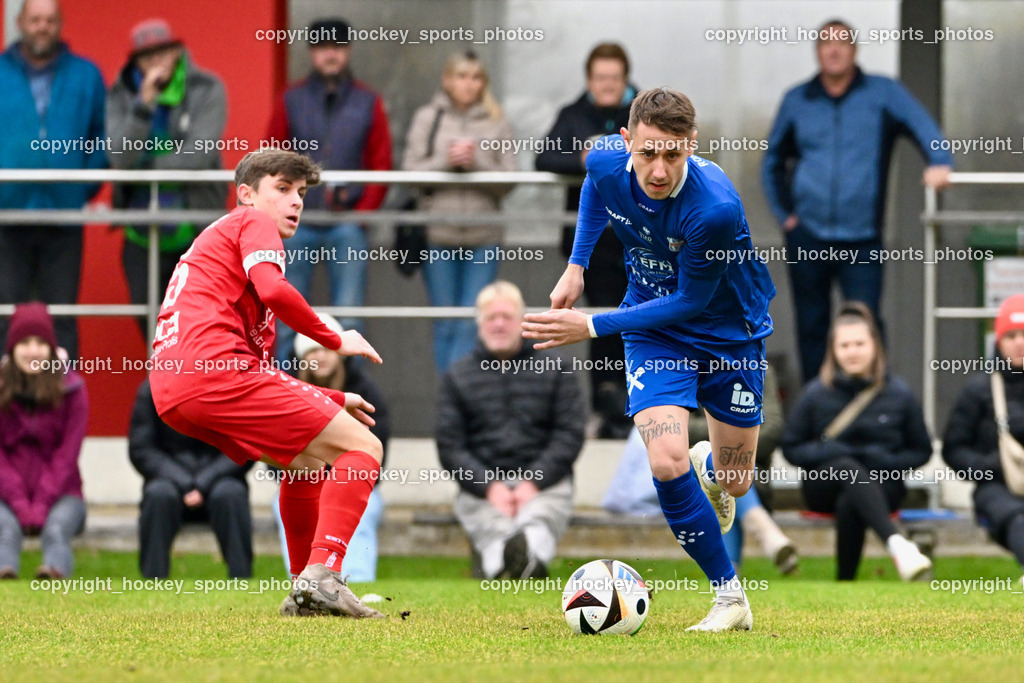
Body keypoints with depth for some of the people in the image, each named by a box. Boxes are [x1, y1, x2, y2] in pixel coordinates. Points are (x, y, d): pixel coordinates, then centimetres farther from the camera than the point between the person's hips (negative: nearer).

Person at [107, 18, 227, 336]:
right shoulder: (121, 95, 1)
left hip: (196, 230, -3)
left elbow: (199, 155, -15)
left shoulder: (207, 90, -6)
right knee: (149, 322, 6)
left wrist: (146, 166, -8)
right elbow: (120, 156, -13)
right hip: (142, 233, 3)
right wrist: (144, 104, -22)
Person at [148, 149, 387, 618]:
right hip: (216, 371, -9)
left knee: (309, 459, 28)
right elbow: (273, 290, -14)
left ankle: (305, 593, 21)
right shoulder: (252, 222, 10)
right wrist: (336, 340, -1)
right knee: (361, 447, -7)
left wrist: (334, 401, 35)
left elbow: (261, 376, 38)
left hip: (171, 392, 9)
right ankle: (321, 575, -23)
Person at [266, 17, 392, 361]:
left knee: (348, 319, -2)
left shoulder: (367, 103, 6)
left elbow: (382, 164, 4)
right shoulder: (292, 100, 7)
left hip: (347, 225, -1)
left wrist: (363, 213, -5)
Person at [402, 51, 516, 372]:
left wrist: (476, 162, -15)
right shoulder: (427, 118, 7)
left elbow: (507, 181, 0)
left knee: (472, 326, -5)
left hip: (483, 237, 0)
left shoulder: (497, 124, 6)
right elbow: (411, 171, 1)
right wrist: (446, 161, -14)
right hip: (438, 234, 0)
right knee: (446, 325, 5)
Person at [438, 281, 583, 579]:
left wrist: (534, 481, -9)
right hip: (480, 484, 1)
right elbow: (449, 445, 9)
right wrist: (488, 486, -9)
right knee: (494, 528, -35)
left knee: (537, 521, -39)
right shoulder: (457, 376, 19)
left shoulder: (554, 370, 17)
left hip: (544, 484, -1)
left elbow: (570, 434, 8)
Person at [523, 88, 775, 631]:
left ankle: (710, 466, 50)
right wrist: (576, 265, 3)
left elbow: (690, 301, -24)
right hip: (653, 330, 2)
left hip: (729, 330, -2)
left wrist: (593, 327, -24)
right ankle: (729, 596, -3)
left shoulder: (717, 208, -36)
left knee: (734, 482, 10)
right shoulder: (607, 162, -21)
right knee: (666, 464, -19)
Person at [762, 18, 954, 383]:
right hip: (808, 236, 3)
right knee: (811, 326, 9)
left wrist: (939, 161, -32)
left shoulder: (883, 93, 3)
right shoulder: (797, 101, 11)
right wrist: (783, 213, 11)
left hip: (862, 239, -3)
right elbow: (773, 161, 21)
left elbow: (922, 125, -12)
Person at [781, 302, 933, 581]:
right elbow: (791, 448, 10)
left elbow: (921, 451, 11)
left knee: (849, 504, -36)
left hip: (882, 486, 1)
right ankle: (897, 544, -62)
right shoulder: (816, 394, 3)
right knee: (850, 469, -38)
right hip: (825, 484, -1)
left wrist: (889, 461, -10)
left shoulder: (899, 394, 4)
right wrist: (826, 452, -10)